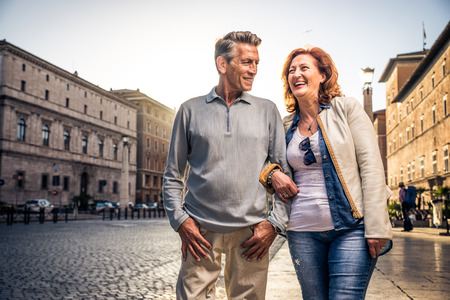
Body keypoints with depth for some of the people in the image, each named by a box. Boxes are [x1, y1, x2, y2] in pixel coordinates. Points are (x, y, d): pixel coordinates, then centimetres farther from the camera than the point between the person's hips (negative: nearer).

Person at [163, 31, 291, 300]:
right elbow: (173, 175, 8)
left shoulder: (268, 110, 8)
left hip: (251, 233, 1)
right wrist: (180, 220, -3)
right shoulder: (191, 110, 7)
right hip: (200, 231, 0)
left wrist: (275, 222, -2)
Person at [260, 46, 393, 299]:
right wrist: (272, 174, -1)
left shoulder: (347, 108, 1)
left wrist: (377, 227, -12)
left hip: (352, 229, -3)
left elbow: (371, 165, -5)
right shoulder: (287, 126, 10)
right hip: (303, 232, 4)